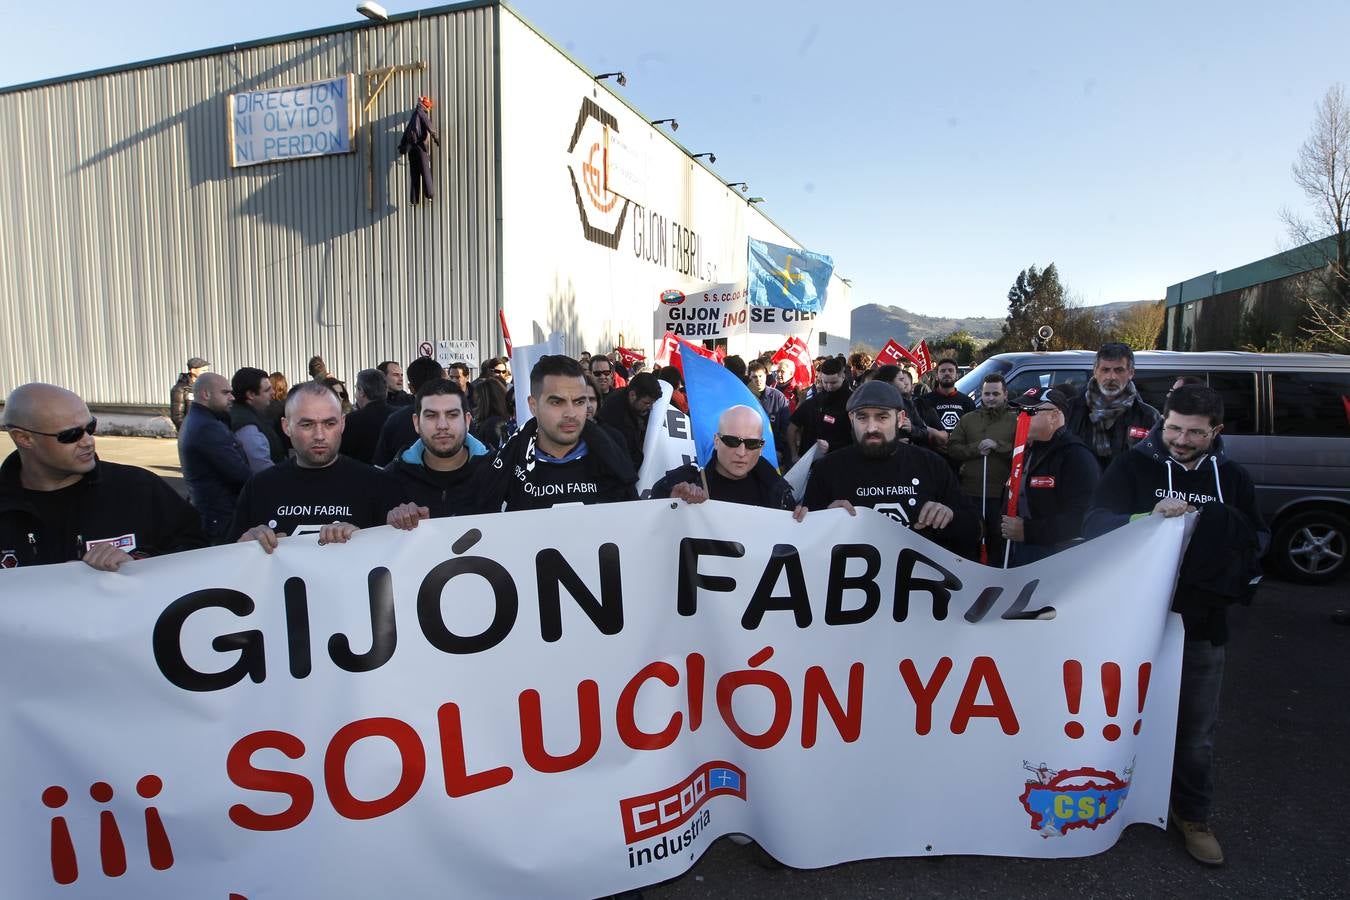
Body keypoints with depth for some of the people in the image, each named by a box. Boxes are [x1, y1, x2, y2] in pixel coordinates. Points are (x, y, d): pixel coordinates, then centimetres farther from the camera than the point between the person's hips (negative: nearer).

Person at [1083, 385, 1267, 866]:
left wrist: (1226, 535, -13)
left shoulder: (1232, 477, 5)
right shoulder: (1133, 465, -6)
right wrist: (1149, 519, -32)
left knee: (1197, 726, 13)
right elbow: (1096, 524, -14)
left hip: (1202, 623, 3)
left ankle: (1193, 815, 32)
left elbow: (1257, 541, 10)